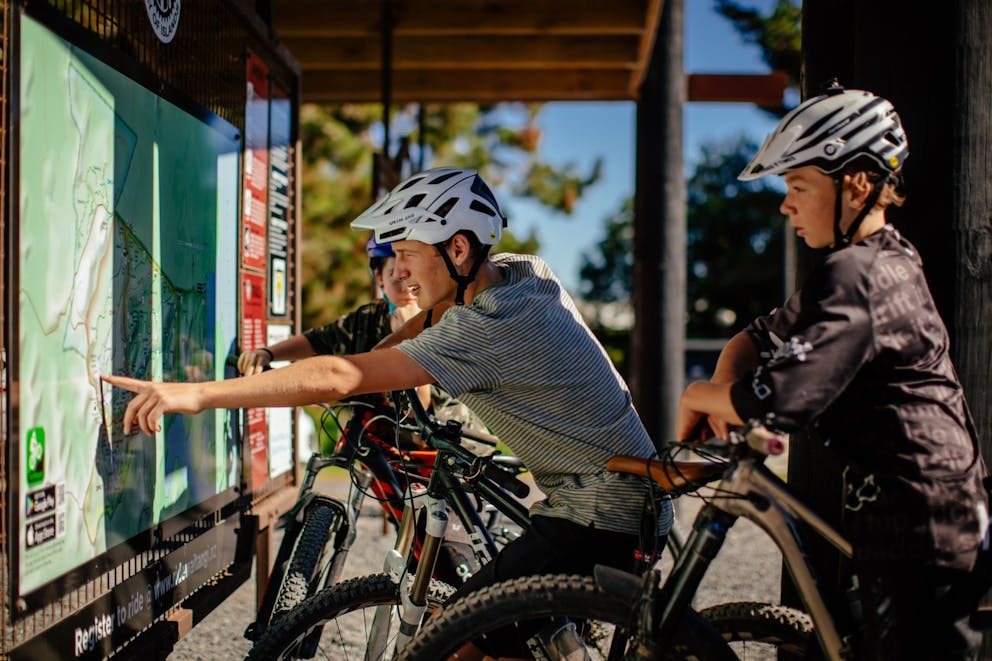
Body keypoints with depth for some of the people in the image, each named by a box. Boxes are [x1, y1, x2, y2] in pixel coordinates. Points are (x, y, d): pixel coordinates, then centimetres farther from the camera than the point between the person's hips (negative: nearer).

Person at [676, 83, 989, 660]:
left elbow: (779, 399, -30)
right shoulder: (888, 260, 13)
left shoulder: (857, 277, -20)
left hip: (917, 520, -10)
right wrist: (722, 395, -2)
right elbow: (761, 337, 17)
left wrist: (696, 395, -11)